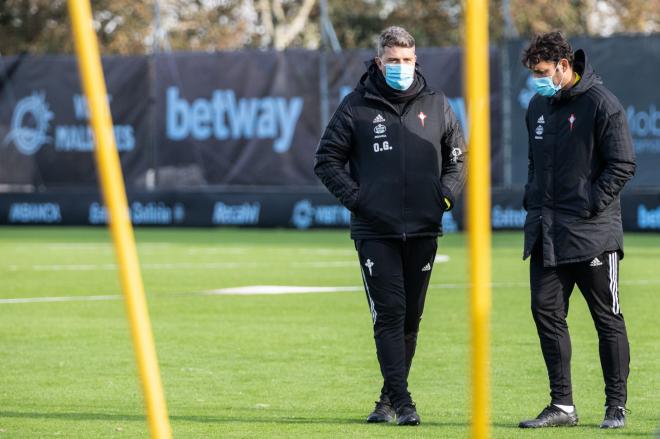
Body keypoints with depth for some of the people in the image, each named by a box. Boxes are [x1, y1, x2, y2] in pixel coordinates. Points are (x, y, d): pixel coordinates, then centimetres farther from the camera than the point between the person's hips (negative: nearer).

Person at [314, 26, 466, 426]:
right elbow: (327, 160, 5)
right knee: (389, 315, -9)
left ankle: (390, 398, 21)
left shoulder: (436, 105, 7)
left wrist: (446, 195, 1)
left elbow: (459, 157, 17)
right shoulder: (357, 106, 0)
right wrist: (355, 197, -7)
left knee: (410, 317, 9)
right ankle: (401, 402, -12)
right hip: (375, 232, -3)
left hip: (423, 231, 3)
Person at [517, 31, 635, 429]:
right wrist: (533, 200, 11)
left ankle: (616, 406, 7)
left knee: (608, 318, 1)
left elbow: (623, 165, -12)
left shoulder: (601, 104, -10)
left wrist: (590, 205, -16)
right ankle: (562, 404, 9)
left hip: (592, 232, -7)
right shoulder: (539, 106, 13)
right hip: (546, 232, 7)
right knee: (546, 311, 3)